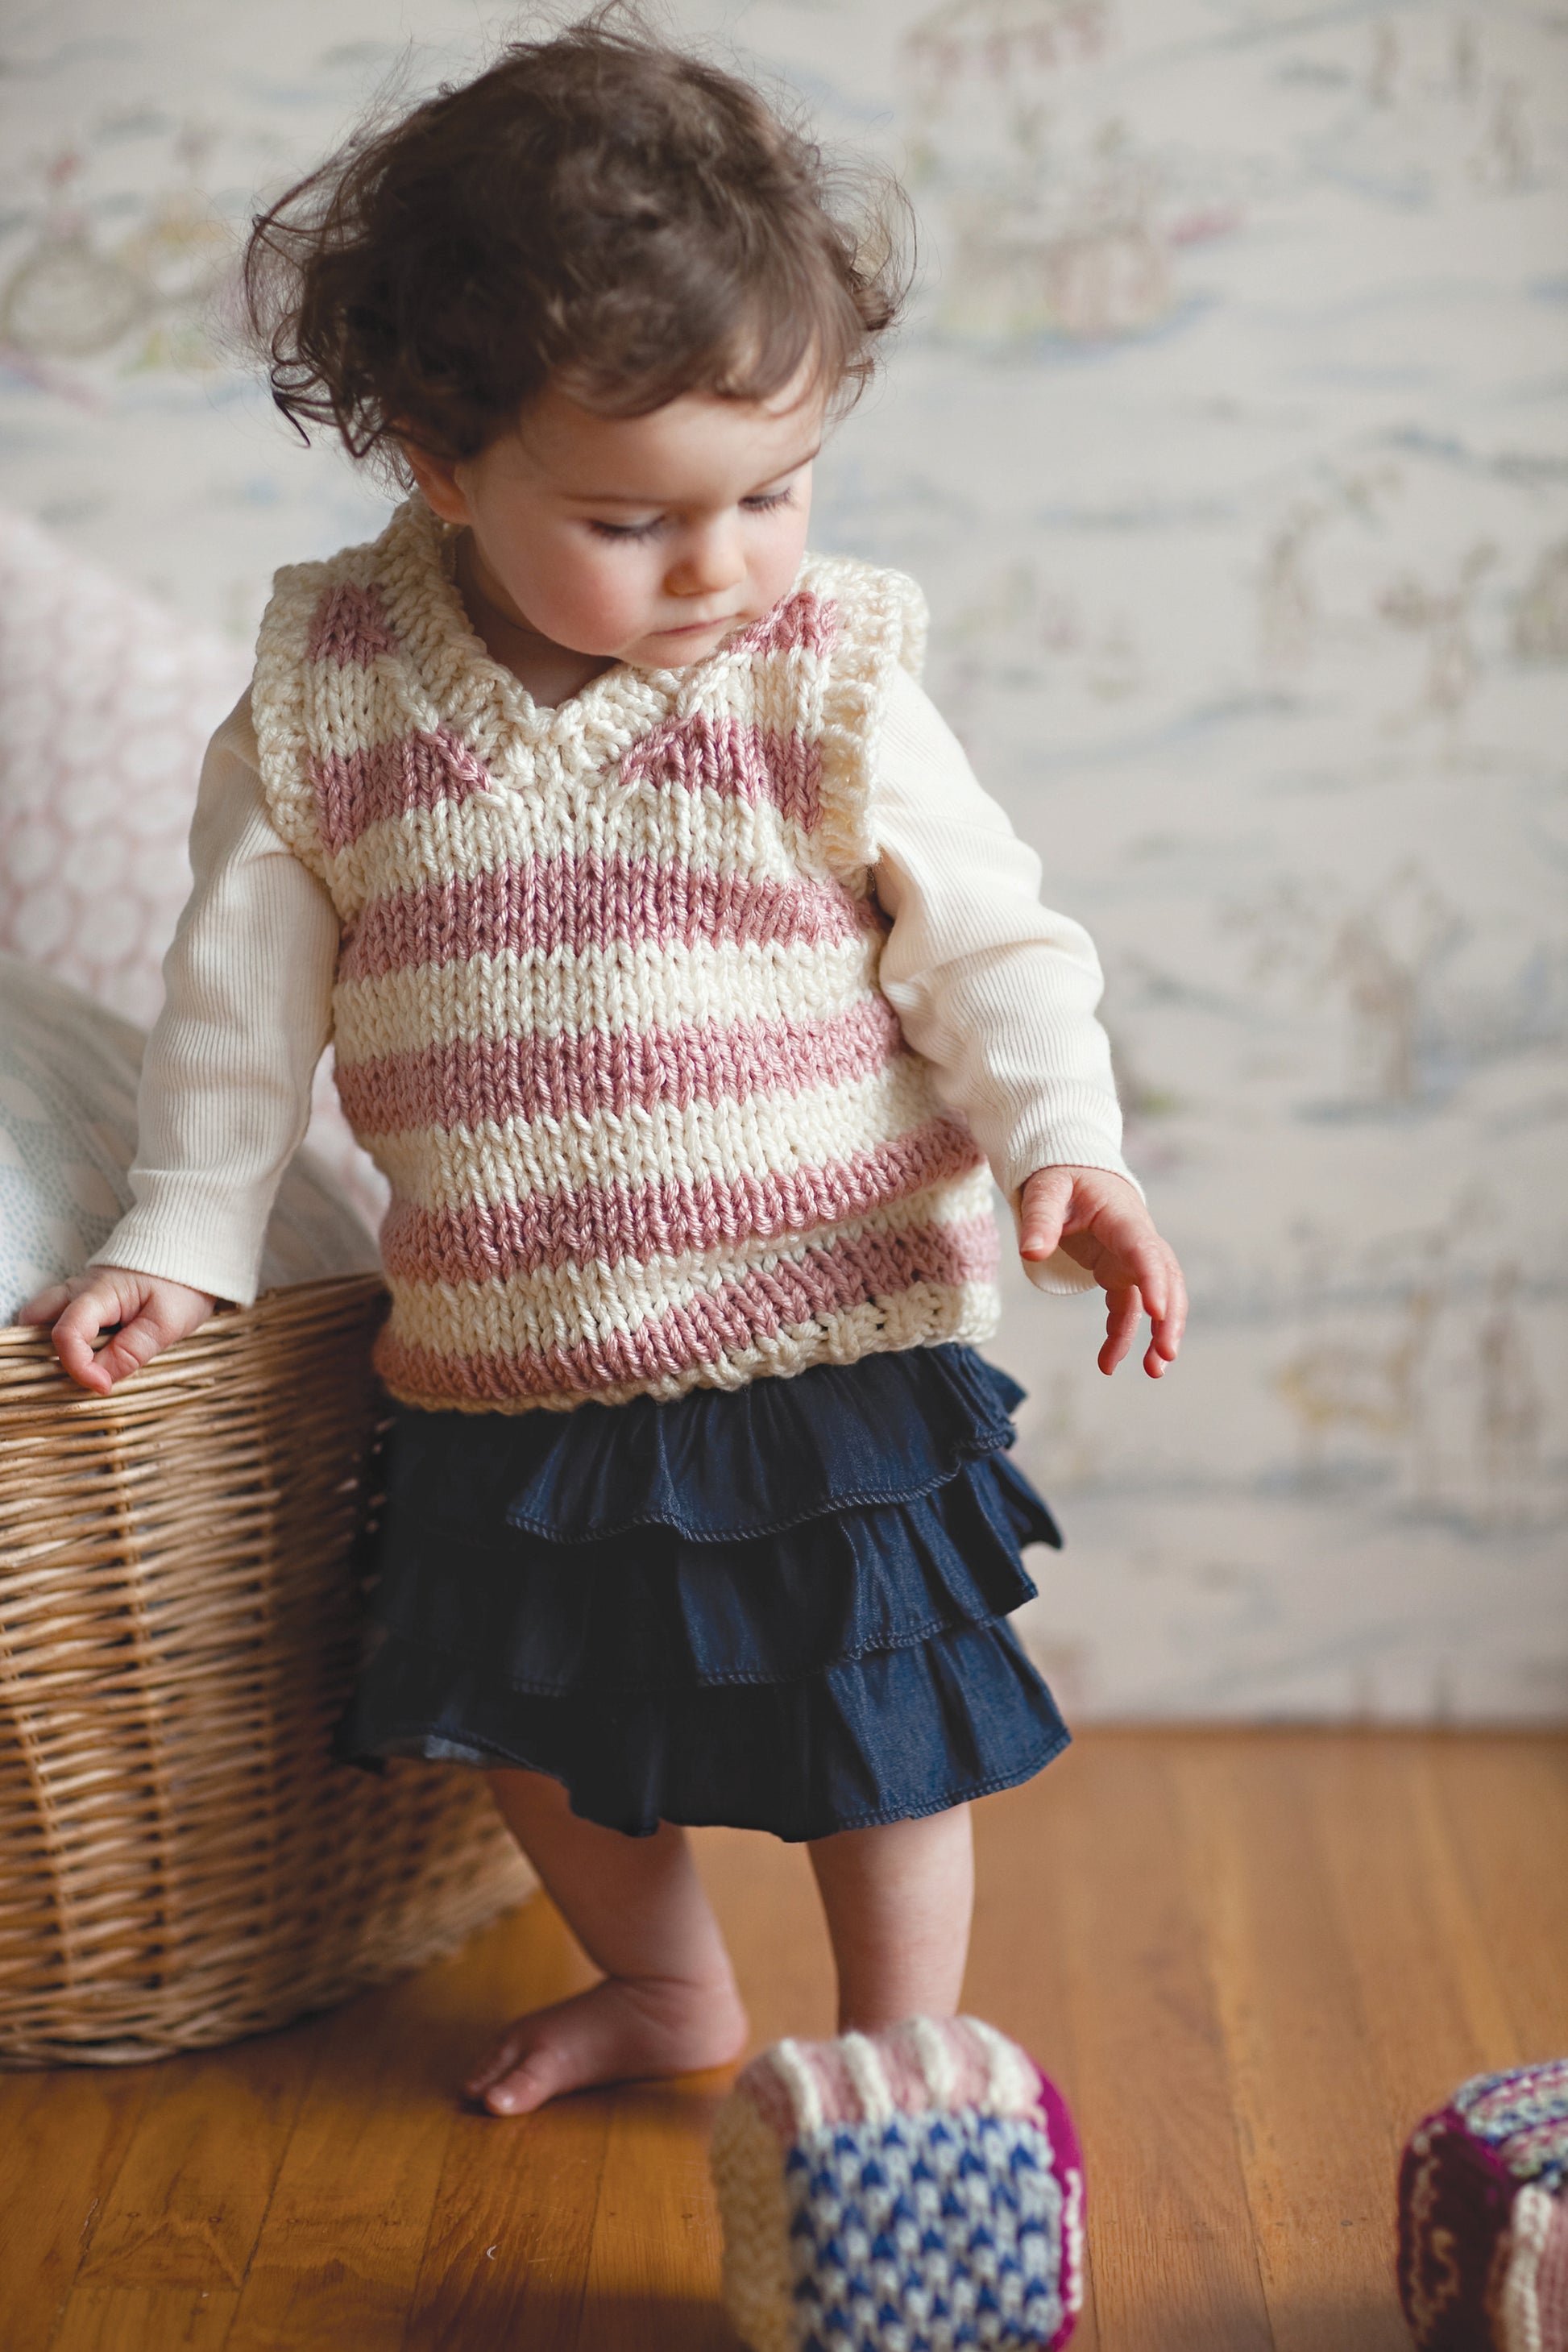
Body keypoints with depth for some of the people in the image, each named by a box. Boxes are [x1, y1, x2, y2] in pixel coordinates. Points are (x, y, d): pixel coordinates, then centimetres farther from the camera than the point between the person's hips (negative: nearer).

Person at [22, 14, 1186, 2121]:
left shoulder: (829, 686, -11)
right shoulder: (329, 695, -6)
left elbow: (987, 939, -7)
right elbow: (248, 978, 3)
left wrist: (1066, 1153, -22)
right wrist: (181, 1240, 5)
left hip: (831, 1336, -3)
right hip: (506, 1368, 3)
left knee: (876, 1728, 7)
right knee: (526, 1706, 20)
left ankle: (899, 2062, 31)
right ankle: (665, 1983, 47)